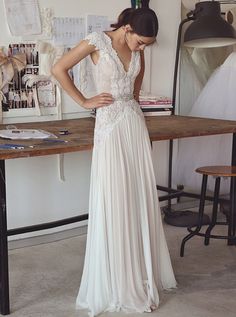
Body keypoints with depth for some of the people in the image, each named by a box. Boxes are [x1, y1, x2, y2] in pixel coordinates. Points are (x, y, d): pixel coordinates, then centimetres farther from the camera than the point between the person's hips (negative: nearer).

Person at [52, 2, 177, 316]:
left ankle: (141, 273, 23)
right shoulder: (97, 41, -10)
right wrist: (84, 101, -6)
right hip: (110, 126, -6)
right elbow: (58, 69, -8)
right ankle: (115, 283, 8)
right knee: (113, 202, -3)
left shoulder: (138, 50, 7)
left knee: (140, 199, 9)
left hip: (135, 124, 6)